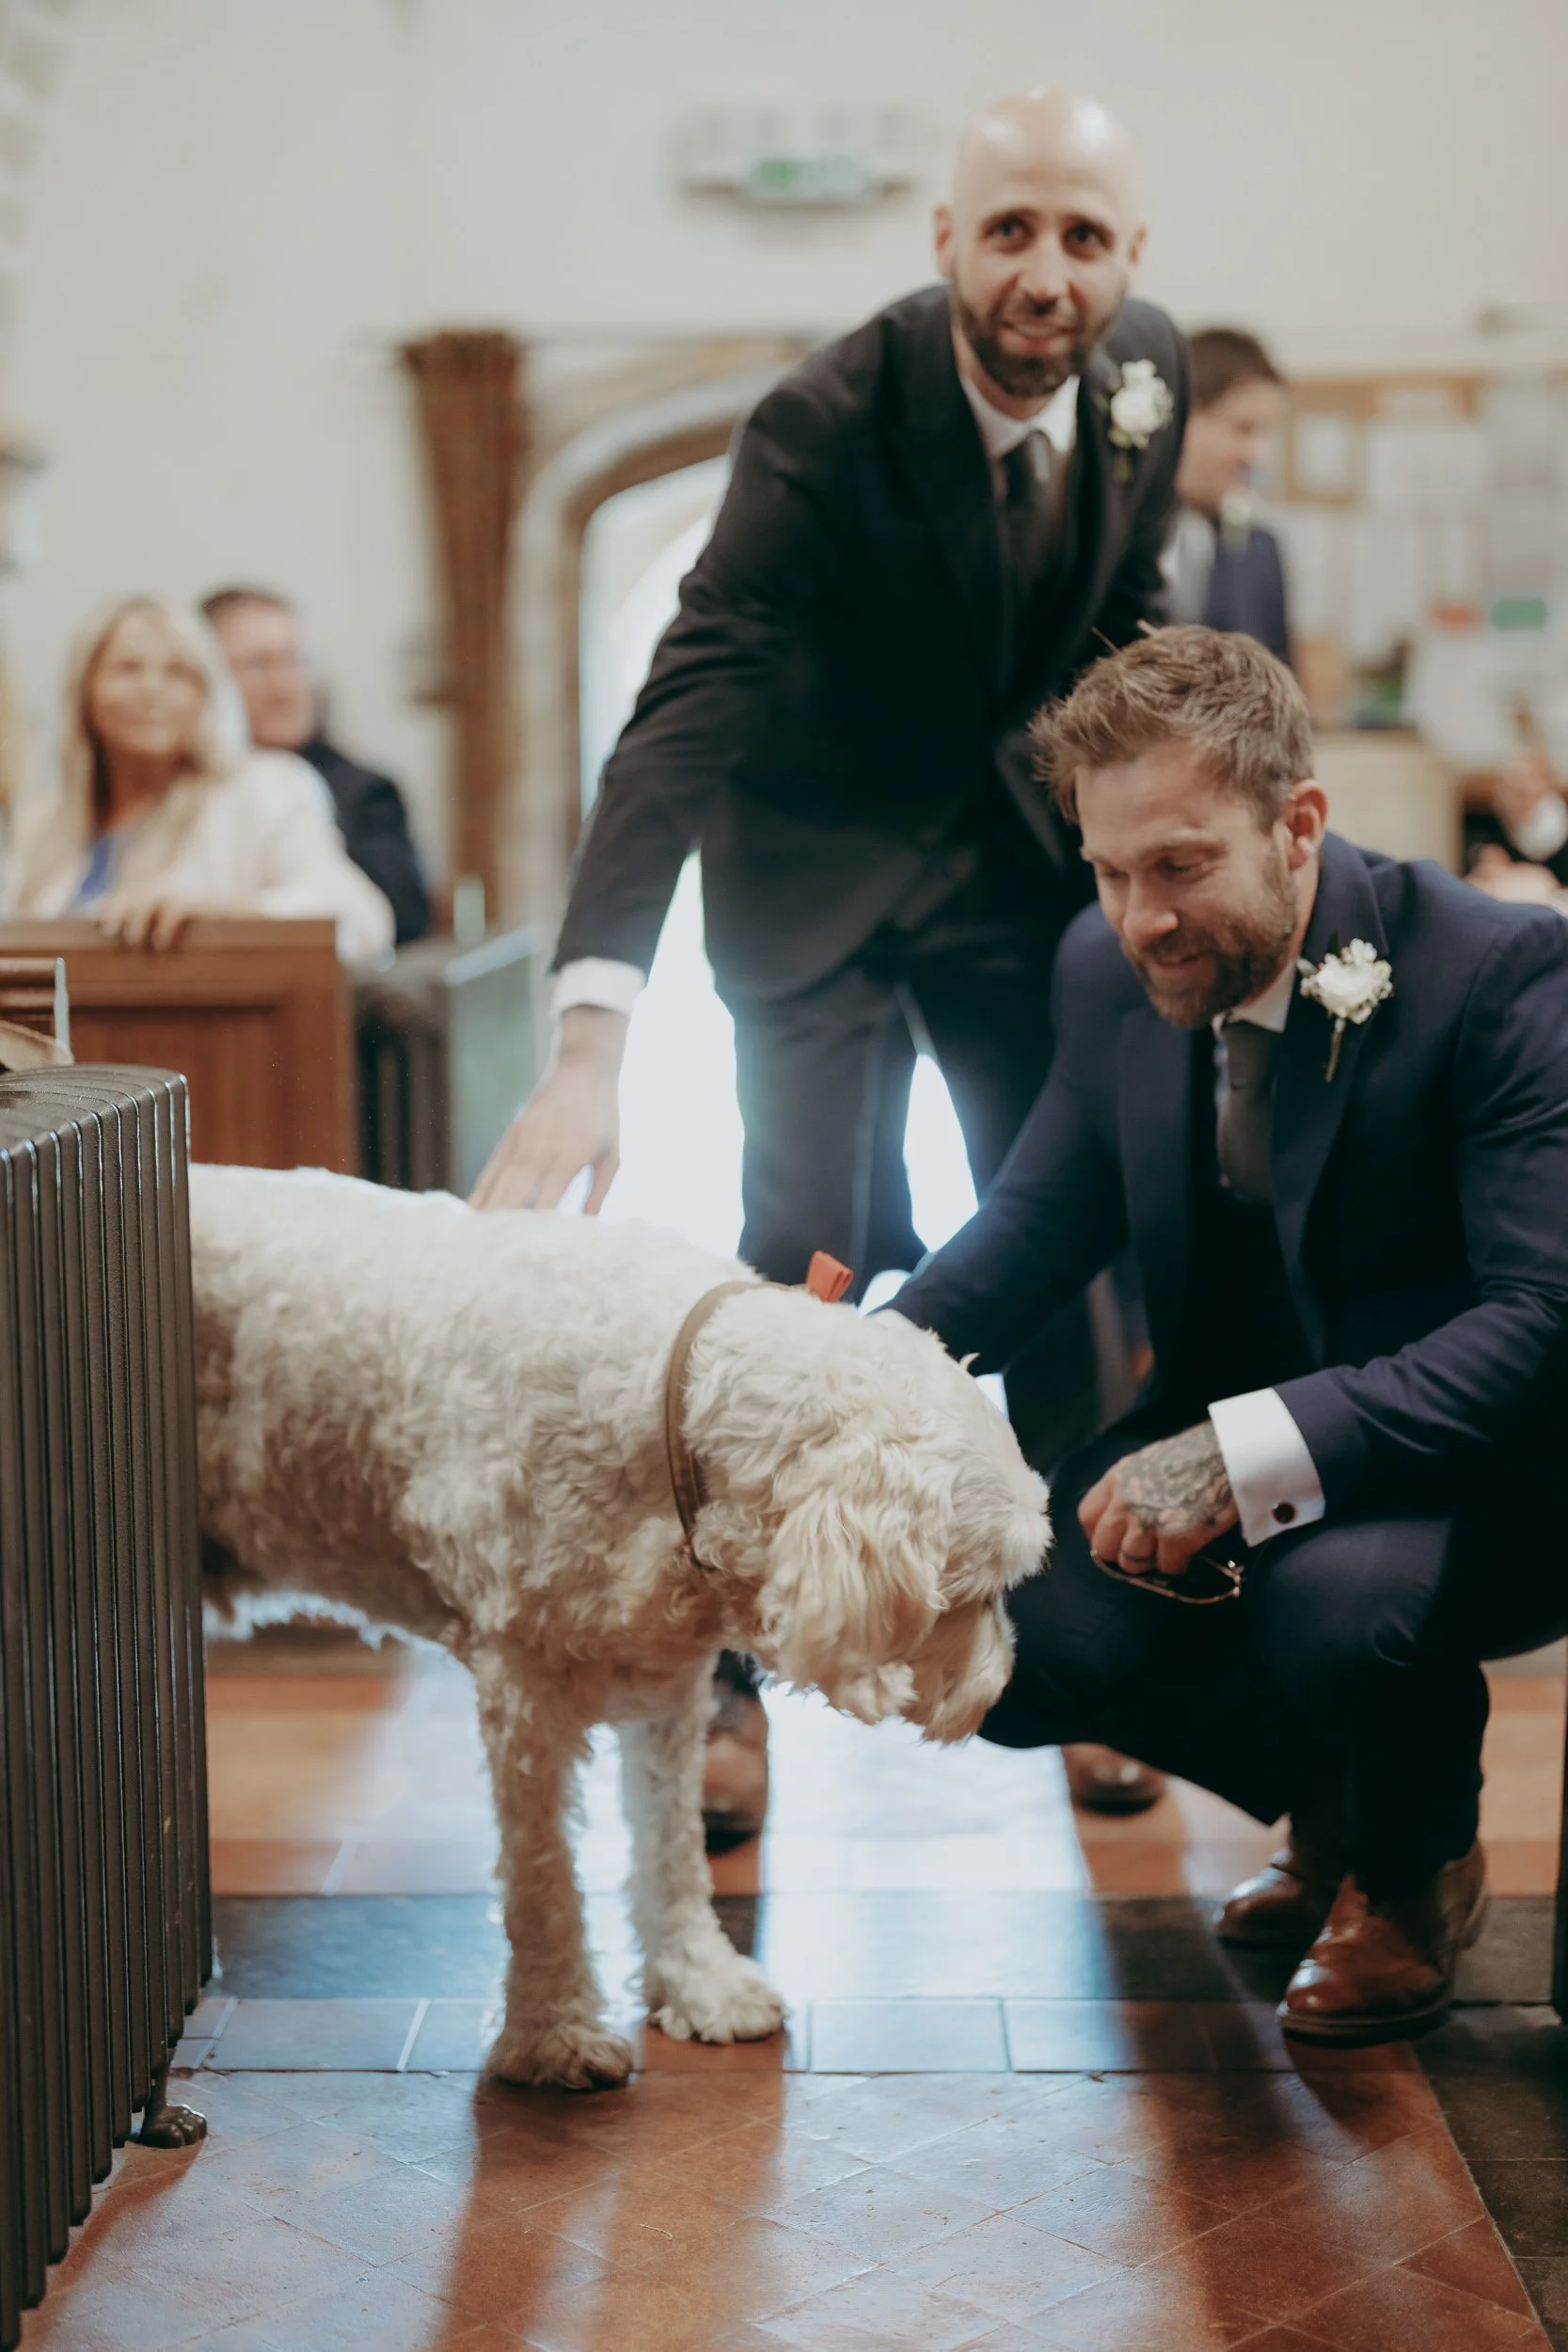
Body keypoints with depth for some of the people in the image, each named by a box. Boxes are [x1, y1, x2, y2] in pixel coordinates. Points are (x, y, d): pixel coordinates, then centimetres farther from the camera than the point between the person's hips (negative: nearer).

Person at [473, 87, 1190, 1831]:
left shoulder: (1150, 368, -12)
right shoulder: (832, 422, -31)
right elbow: (686, 708, -40)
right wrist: (592, 1034, -51)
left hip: (1015, 836, 5)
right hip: (818, 849, -4)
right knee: (803, 1248, -11)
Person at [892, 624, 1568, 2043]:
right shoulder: (1111, 972, -3)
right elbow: (1042, 1219, 9)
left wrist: (1249, 1454, -40)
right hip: (1215, 1448, 6)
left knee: (1336, 1597, -37)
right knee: (1006, 1645, -17)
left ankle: (1417, 1863, 1)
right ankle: (1325, 1800, 15)